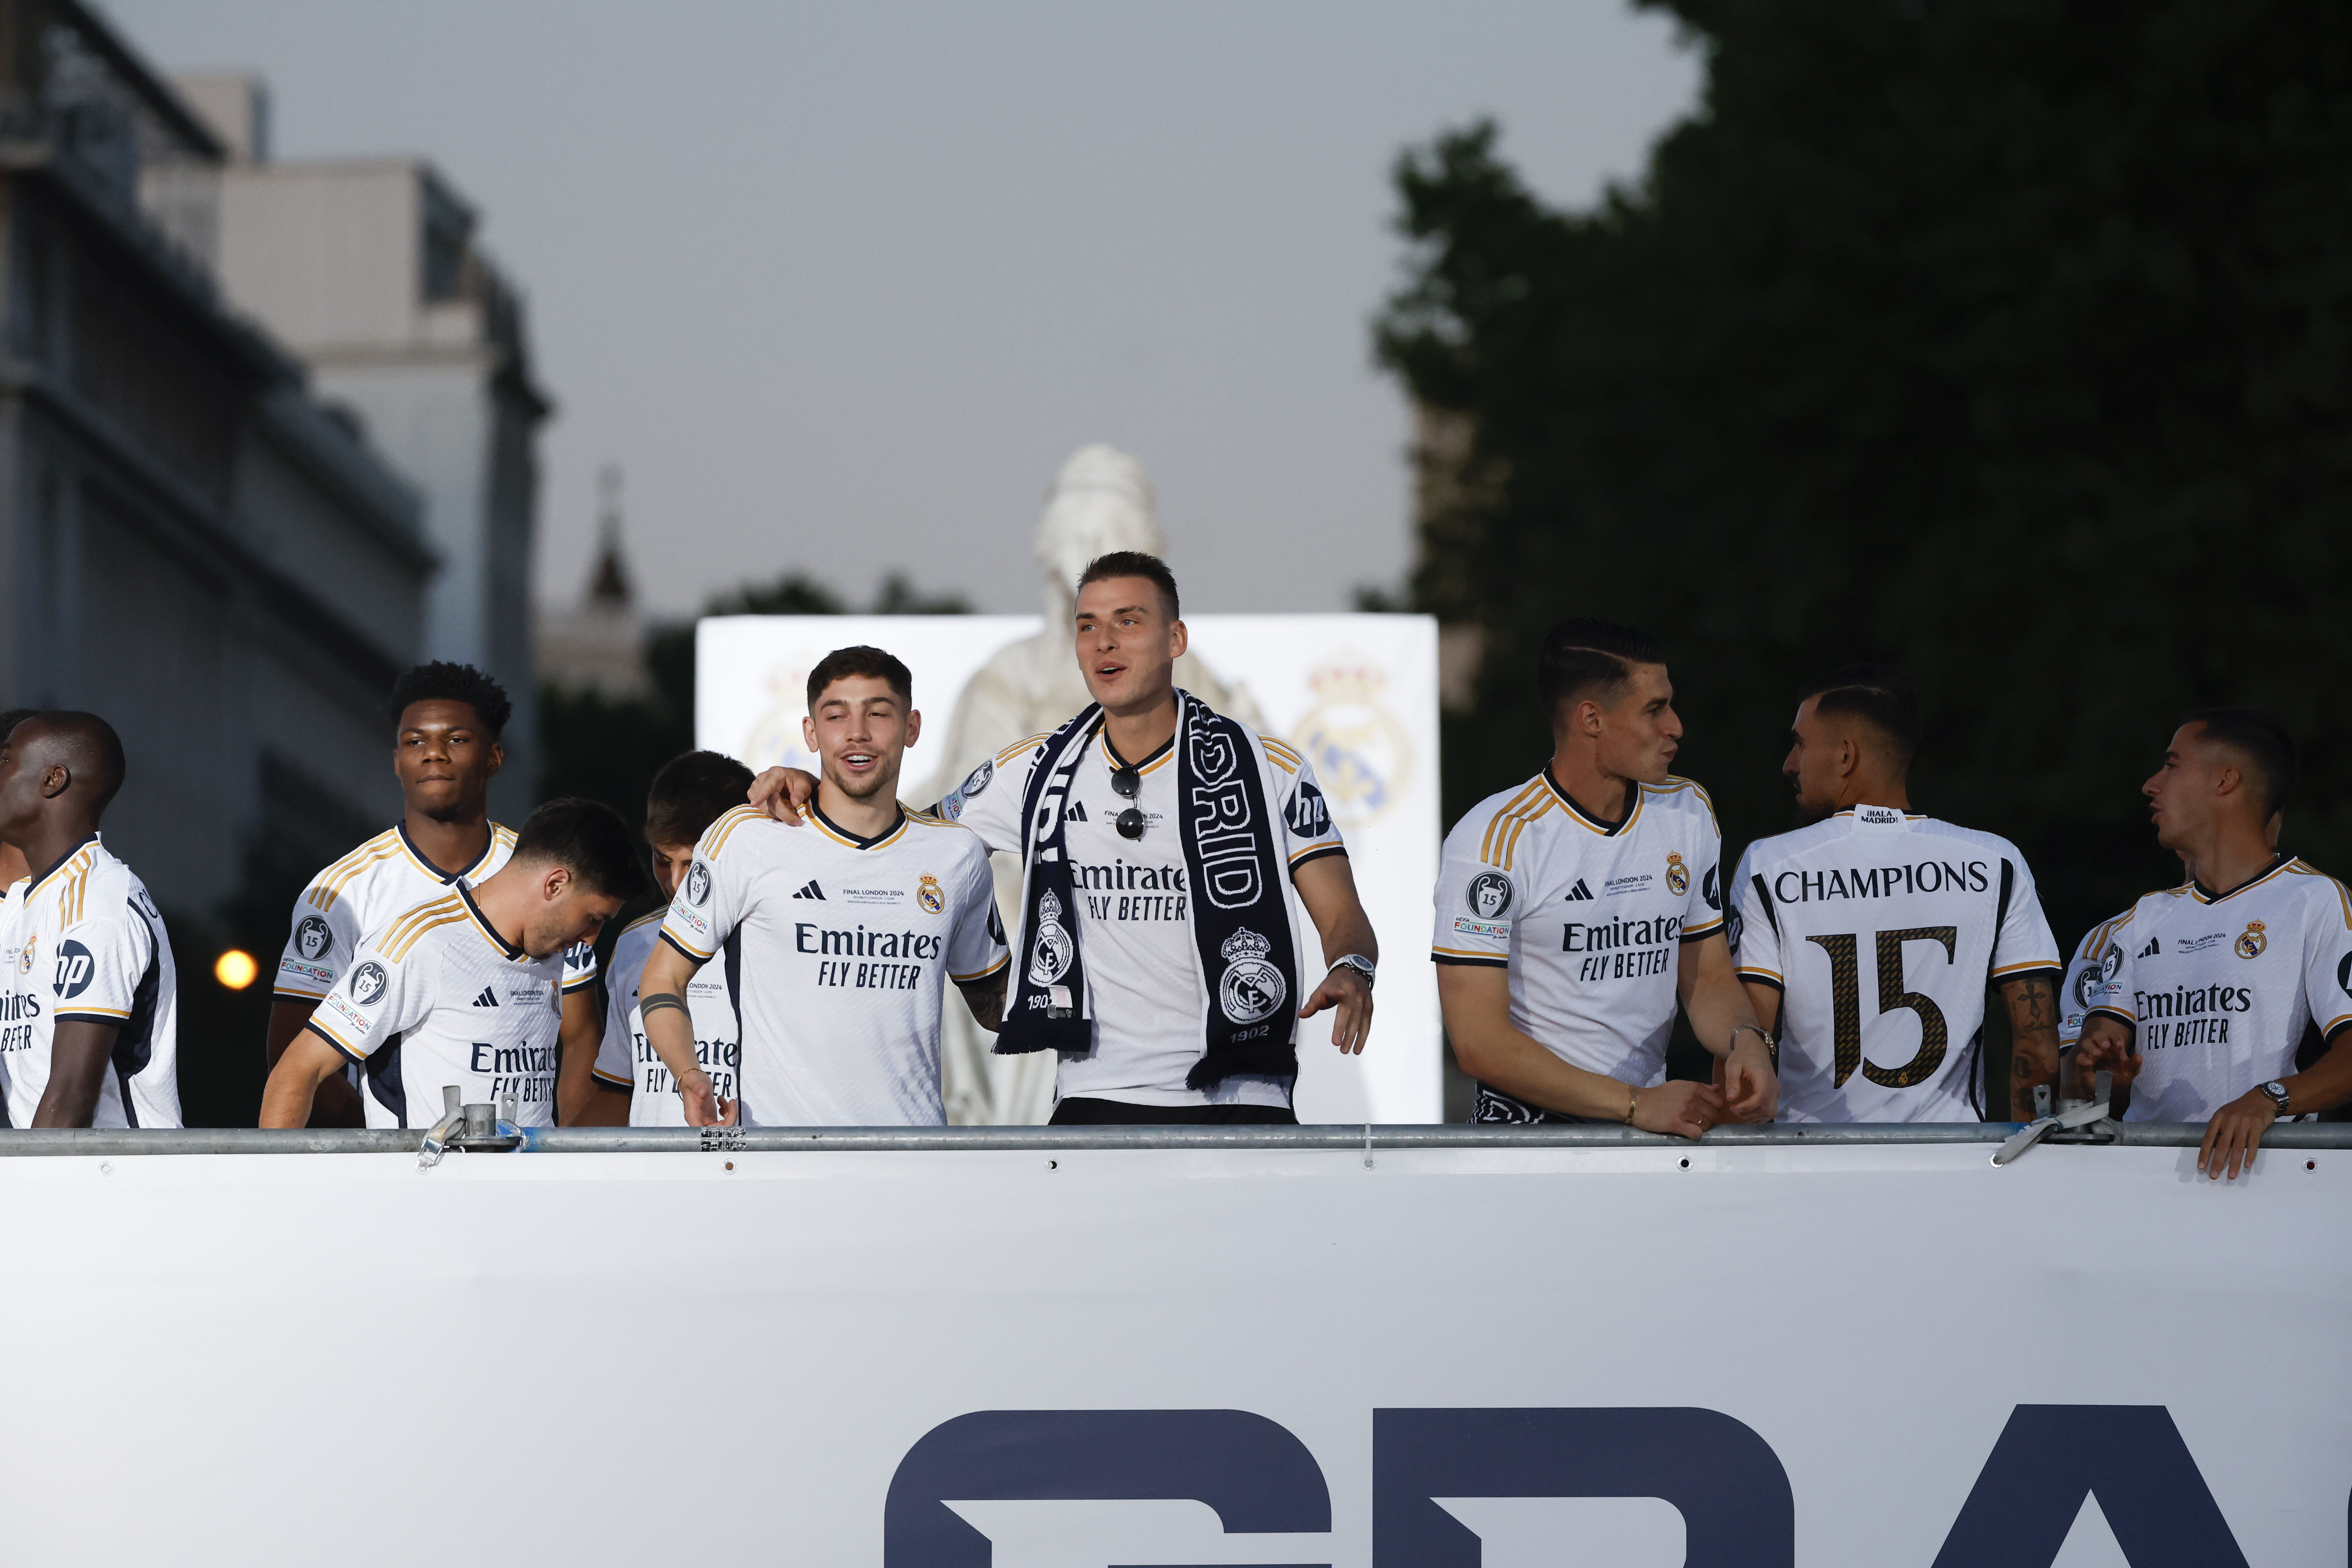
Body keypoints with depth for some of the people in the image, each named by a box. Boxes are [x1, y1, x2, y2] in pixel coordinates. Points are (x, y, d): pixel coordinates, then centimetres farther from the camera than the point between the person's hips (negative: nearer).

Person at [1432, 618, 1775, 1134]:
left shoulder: (1689, 812, 11)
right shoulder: (1494, 839, -9)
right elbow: (1479, 1043, -13)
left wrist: (1745, 1039, -6)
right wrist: (1636, 1105, -18)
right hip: (1527, 1125, -5)